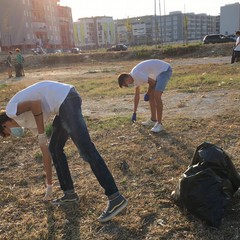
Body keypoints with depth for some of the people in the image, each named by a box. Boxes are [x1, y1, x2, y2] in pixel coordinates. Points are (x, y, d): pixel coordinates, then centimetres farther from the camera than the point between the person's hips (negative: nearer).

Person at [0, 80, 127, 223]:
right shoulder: (29, 121, 28)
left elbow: (36, 104, -14)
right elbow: (45, 151, 29)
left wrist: (41, 134, -2)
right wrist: (49, 185, 37)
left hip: (65, 99, -10)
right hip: (64, 103, 10)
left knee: (86, 149, -13)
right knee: (54, 149, 19)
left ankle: (116, 198, -12)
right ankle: (70, 193, 25)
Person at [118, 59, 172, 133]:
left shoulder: (136, 74, -21)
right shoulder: (135, 77, 11)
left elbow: (152, 82, -20)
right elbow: (137, 95, 20)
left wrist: (147, 93, -1)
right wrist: (134, 113, 25)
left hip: (165, 70, -10)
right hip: (160, 72, 10)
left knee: (157, 96, -18)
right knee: (151, 95, 12)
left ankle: (159, 124, -11)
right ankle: (153, 120, 21)